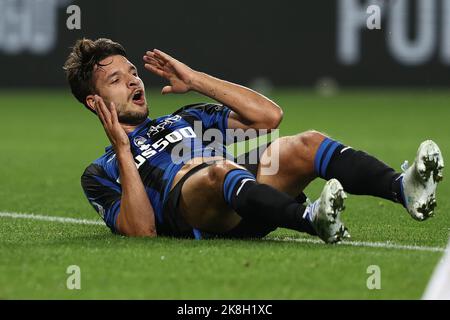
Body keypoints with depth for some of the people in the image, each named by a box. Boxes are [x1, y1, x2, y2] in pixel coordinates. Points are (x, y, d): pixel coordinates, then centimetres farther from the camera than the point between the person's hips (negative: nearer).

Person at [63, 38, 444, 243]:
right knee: (216, 170, -38)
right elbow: (141, 231, 1)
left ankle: (403, 188, -48)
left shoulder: (182, 119, 37)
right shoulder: (100, 173, 22)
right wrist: (123, 151, -1)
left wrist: (196, 80, 22)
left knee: (305, 145, -23)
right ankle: (313, 218, -64)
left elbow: (268, 115, 23)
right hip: (193, 215, -5)